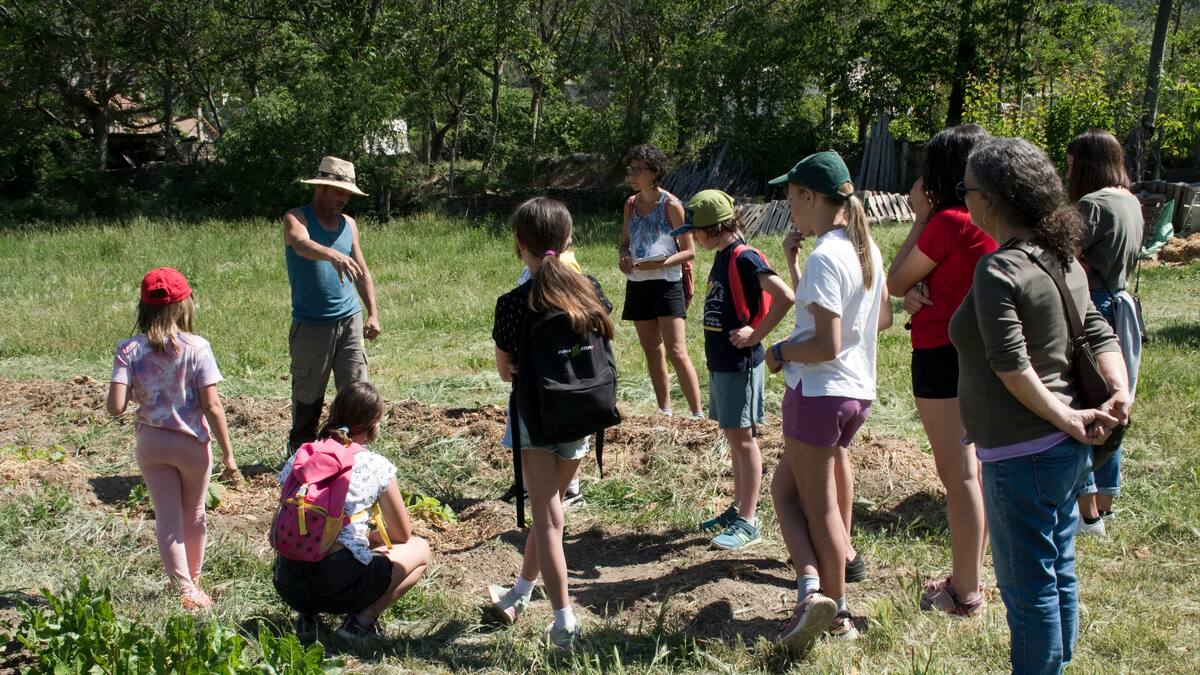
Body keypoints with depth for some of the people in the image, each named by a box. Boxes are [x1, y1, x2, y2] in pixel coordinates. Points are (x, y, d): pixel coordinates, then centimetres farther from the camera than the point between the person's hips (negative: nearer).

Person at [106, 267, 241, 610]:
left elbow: (115, 406, -17)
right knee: (193, 516, 19)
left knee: (167, 519, 10)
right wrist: (228, 454, -7)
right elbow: (212, 407, -15)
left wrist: (137, 390, 5)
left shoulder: (129, 349, -9)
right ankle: (193, 582, 35)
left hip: (151, 443, 1)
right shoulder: (196, 347, -14)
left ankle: (184, 588, 3)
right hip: (191, 442, -1)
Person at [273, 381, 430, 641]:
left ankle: (307, 616, 14)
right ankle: (362, 620, 3)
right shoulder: (376, 466, 0)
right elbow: (402, 535, 11)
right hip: (340, 585, -5)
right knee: (421, 549, 20)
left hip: (287, 586, 5)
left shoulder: (298, 459, 11)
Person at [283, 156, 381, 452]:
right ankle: (301, 449, 20)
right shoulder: (296, 218, -6)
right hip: (311, 325, -4)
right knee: (308, 397, 5)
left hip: (350, 321, 4)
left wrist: (373, 313, 8)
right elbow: (302, 244, -30)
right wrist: (333, 255, -51)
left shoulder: (348, 224, 11)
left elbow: (362, 271, 18)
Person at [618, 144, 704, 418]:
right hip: (638, 284, 6)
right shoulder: (631, 204, 7)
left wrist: (661, 263, -22)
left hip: (666, 283, -6)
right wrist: (624, 258, -6)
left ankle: (698, 414, -8)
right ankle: (665, 411, 20)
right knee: (652, 350, 11)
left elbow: (689, 252, -8)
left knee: (676, 352, -11)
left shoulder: (671, 205, -10)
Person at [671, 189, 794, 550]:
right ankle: (740, 508, 26)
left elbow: (784, 296, -27)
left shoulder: (744, 259, -18)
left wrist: (757, 334, -19)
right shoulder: (721, 258, 11)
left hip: (740, 364, -9)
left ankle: (748, 523, 2)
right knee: (733, 438, 15)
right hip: (720, 361, 9)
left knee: (743, 439, -4)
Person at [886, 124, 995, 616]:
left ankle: (965, 594, 6)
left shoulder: (948, 221, -18)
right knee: (970, 470, 17)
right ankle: (969, 576, 27)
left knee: (957, 474, -2)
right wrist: (918, 290, -9)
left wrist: (920, 216, -4)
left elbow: (895, 282, -7)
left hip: (942, 356, -8)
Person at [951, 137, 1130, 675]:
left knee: (1028, 587, 3)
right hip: (1067, 449, 9)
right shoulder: (1063, 260, 9)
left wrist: (1066, 418, -18)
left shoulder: (999, 270, -19)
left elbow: (1011, 365, -25)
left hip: (1021, 453, -9)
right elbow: (1099, 334, 6)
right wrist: (1121, 392, -7)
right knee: (1059, 575, 20)